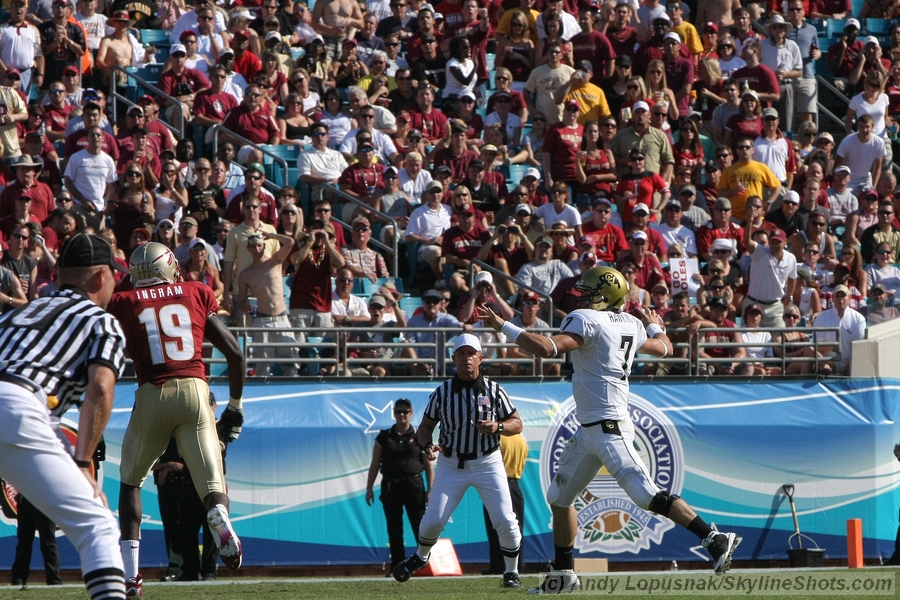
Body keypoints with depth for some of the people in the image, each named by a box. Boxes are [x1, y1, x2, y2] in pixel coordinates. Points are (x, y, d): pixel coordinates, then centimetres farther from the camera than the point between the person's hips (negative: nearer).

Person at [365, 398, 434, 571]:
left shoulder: (419, 437, 3)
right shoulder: (384, 437, 8)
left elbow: (429, 466, 3)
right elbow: (375, 465, 10)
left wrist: (430, 490, -4)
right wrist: (369, 488, 4)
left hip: (413, 485, -3)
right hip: (390, 486, 3)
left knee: (420, 527, -7)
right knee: (394, 530, 5)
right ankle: (397, 567, 9)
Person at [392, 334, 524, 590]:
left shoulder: (494, 390, -4)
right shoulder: (442, 392, -2)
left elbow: (517, 424, 2)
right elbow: (425, 426, 5)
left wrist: (497, 427, -19)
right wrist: (427, 446, -16)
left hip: (488, 464, -1)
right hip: (451, 465, 1)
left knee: (505, 521, -10)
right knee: (432, 521, -4)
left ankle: (511, 573, 10)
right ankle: (420, 557, 27)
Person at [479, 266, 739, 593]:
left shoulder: (585, 320, -14)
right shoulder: (631, 325, 11)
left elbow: (546, 348, -25)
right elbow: (664, 348, 27)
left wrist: (503, 326, -16)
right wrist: (655, 326, 48)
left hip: (608, 428, -10)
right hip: (590, 429, 10)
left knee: (648, 495, -17)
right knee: (559, 497, 18)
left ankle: (715, 540, -19)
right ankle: (563, 574, 26)